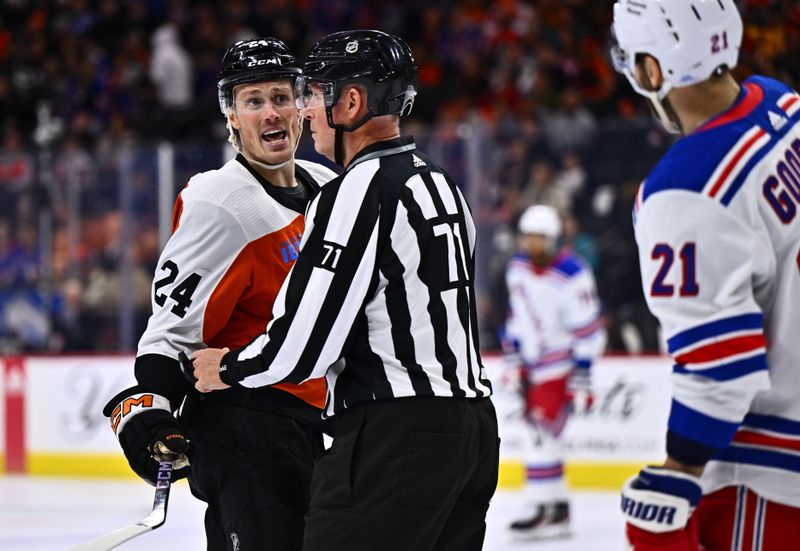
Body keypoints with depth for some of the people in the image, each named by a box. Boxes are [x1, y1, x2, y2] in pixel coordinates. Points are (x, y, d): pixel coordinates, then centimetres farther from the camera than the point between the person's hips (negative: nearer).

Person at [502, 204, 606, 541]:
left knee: (541, 434, -15)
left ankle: (540, 510, -11)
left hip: (562, 366, -8)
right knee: (539, 435, 10)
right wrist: (513, 360, 14)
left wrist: (581, 380, -19)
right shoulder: (518, 267, 3)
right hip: (533, 364, 8)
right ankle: (558, 509, 18)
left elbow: (587, 330, -19)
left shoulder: (572, 275, -20)